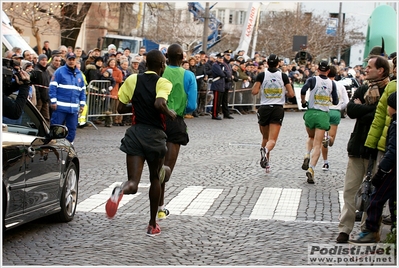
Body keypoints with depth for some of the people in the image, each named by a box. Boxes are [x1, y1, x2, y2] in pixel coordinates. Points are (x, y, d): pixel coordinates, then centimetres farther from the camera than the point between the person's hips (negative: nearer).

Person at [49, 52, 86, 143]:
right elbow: (53, 86, -6)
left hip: (74, 108, 5)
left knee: (72, 129, 9)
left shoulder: (79, 74, 15)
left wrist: (82, 104, 13)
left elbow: (82, 90, 19)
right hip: (60, 106, -5)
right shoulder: (60, 71, -2)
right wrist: (53, 101, -12)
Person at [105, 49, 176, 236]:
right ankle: (152, 225, 26)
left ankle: (121, 190, -44)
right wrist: (170, 114, -6)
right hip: (155, 134, -2)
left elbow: (121, 109, 7)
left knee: (133, 183, -4)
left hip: (136, 132, 2)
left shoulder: (132, 80, 6)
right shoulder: (163, 83, -5)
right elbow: (159, 104, -25)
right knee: (155, 178, 20)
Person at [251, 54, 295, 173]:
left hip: (264, 108, 1)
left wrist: (257, 88, 12)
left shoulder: (262, 75, -2)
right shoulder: (283, 76, 0)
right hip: (278, 109, -1)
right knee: (272, 140, -7)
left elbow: (254, 91, -10)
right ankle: (266, 149, -39)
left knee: (265, 137, 19)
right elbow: (291, 94, -1)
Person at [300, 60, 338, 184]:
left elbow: (303, 90, -18)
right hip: (324, 115, 0)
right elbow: (335, 102, 4)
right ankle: (311, 168, -18)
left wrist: (303, 101, 0)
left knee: (311, 137, 27)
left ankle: (307, 156, 2)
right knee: (317, 145, -1)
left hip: (311, 113, 1)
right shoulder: (332, 83, 4)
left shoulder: (312, 80, -1)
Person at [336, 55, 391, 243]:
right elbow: (350, 110, -1)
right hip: (358, 145, 5)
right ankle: (345, 229, 6)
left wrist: (361, 110, -9)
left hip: (376, 149, -5)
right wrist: (372, 108, -11)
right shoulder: (363, 89, 12)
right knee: (350, 189, 3)